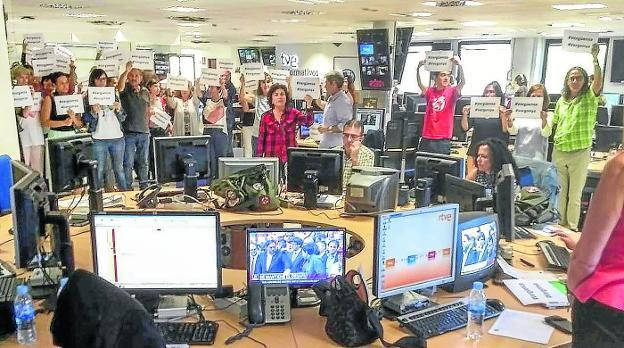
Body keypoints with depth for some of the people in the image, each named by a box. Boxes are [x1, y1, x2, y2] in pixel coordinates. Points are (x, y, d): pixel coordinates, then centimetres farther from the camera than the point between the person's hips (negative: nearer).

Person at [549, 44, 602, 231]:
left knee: (575, 194, 5)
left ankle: (572, 227, 14)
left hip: (580, 152, -4)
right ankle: (560, 224, 26)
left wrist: (595, 59, -32)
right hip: (559, 151, 4)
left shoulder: (589, 98, -3)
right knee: (560, 192, 14)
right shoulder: (562, 101, 10)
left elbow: (598, 83, -25)